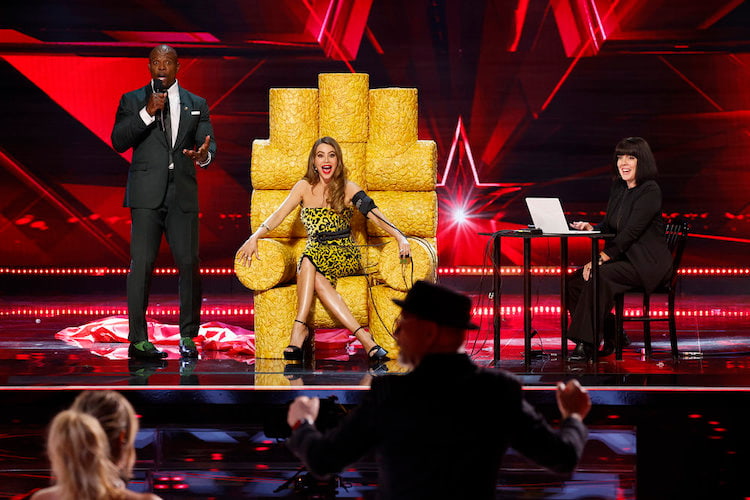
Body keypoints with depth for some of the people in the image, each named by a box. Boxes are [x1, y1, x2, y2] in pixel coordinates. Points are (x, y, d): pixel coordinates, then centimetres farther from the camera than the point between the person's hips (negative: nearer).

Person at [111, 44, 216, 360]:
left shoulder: (196, 105, 15)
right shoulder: (133, 101, 10)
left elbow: (208, 142, 7)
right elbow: (119, 141, -1)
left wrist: (204, 156, -17)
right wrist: (147, 113, -13)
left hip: (183, 193, 2)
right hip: (147, 194, -2)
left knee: (189, 263, -3)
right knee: (142, 263, -7)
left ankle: (188, 337, 8)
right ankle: (138, 340, -5)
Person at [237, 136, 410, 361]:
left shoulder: (348, 189, -1)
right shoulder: (304, 187, 6)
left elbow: (375, 215, -12)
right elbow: (278, 215, 0)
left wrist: (399, 236, -29)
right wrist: (255, 237, -17)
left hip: (344, 256, -2)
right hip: (315, 254, 2)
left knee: (309, 262, -34)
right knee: (316, 278, -34)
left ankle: (300, 329, -36)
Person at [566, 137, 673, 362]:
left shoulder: (650, 191, -13)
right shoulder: (618, 188, 13)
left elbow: (631, 231, -21)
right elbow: (609, 226, 15)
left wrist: (602, 258, -25)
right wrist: (590, 228, -8)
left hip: (646, 263, -9)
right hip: (622, 259, 9)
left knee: (599, 275, -32)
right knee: (574, 281, -8)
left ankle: (586, 343, -29)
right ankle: (612, 336, 3)